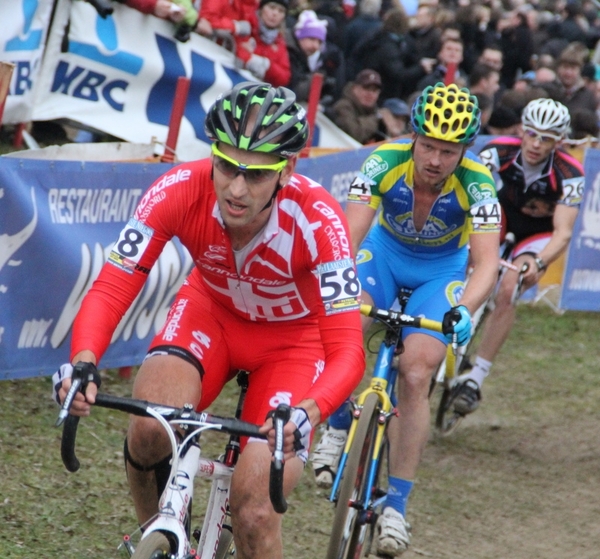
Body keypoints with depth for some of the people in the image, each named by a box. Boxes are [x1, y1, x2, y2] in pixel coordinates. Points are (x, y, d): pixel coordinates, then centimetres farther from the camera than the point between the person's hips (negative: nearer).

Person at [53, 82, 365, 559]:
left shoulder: (317, 219, -36)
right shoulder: (179, 193, -30)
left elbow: (347, 350, -39)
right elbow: (110, 291, -31)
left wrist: (307, 412, -60)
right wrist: (82, 362, -52)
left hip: (293, 337, -2)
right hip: (212, 311, 2)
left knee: (254, 513, -17)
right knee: (150, 429, -28)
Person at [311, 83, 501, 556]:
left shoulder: (477, 183, -30)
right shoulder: (385, 161, -30)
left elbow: (487, 263, -37)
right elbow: (349, 237, -36)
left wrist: (464, 310, -56)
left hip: (440, 269, -1)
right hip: (385, 251, 1)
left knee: (415, 378, -15)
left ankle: (396, 504, -5)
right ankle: (338, 427, 2)